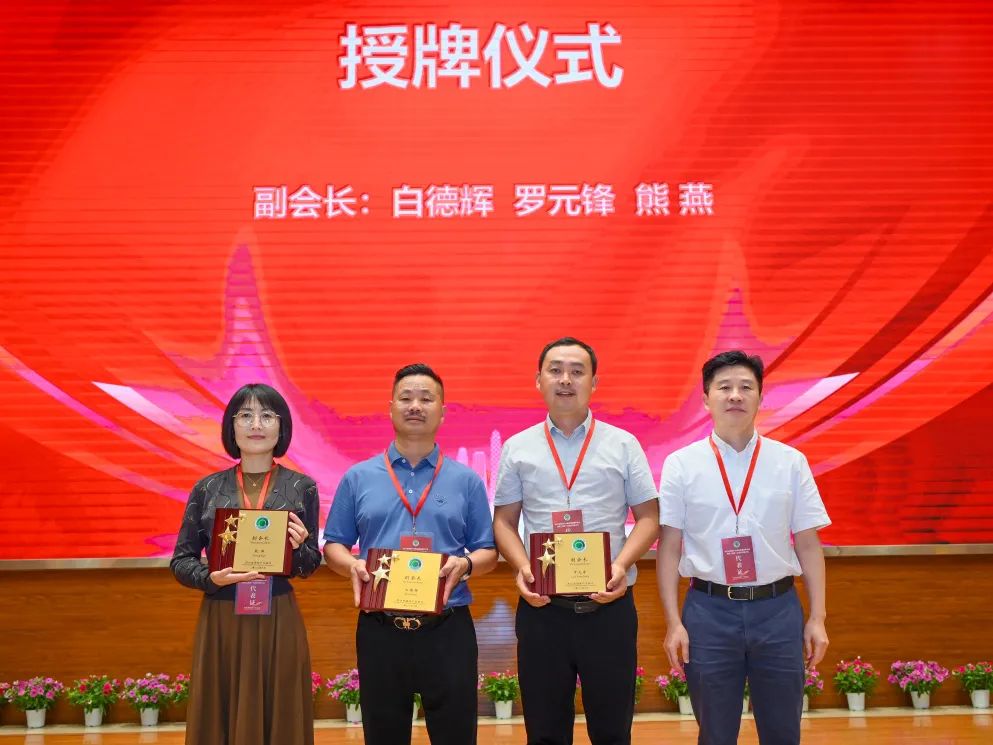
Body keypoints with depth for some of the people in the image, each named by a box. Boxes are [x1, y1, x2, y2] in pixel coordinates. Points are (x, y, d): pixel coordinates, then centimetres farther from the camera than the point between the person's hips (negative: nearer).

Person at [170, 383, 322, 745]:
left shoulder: (302, 487, 2)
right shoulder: (208, 488, 3)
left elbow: (310, 566, 7)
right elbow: (180, 561, 5)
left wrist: (298, 548, -14)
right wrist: (211, 578, -14)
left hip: (279, 623, 0)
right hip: (220, 624, 0)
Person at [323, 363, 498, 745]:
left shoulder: (466, 480, 7)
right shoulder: (358, 478, 8)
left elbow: (488, 552, 7)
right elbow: (333, 545, 9)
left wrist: (465, 564, -15)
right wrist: (352, 565, -13)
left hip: (448, 630, 0)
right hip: (379, 630, 1)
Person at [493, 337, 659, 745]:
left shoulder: (623, 445, 5)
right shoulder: (517, 448, 7)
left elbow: (648, 516, 4)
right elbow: (504, 520, 8)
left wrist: (622, 565, -12)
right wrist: (521, 567, -10)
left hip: (609, 608, 0)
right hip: (542, 609, 1)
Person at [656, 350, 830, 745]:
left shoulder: (791, 462, 3)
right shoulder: (682, 464, 0)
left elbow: (808, 544, 5)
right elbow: (669, 548, 0)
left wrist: (817, 617, 1)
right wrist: (673, 622, -4)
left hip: (778, 609, 1)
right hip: (709, 610, -1)